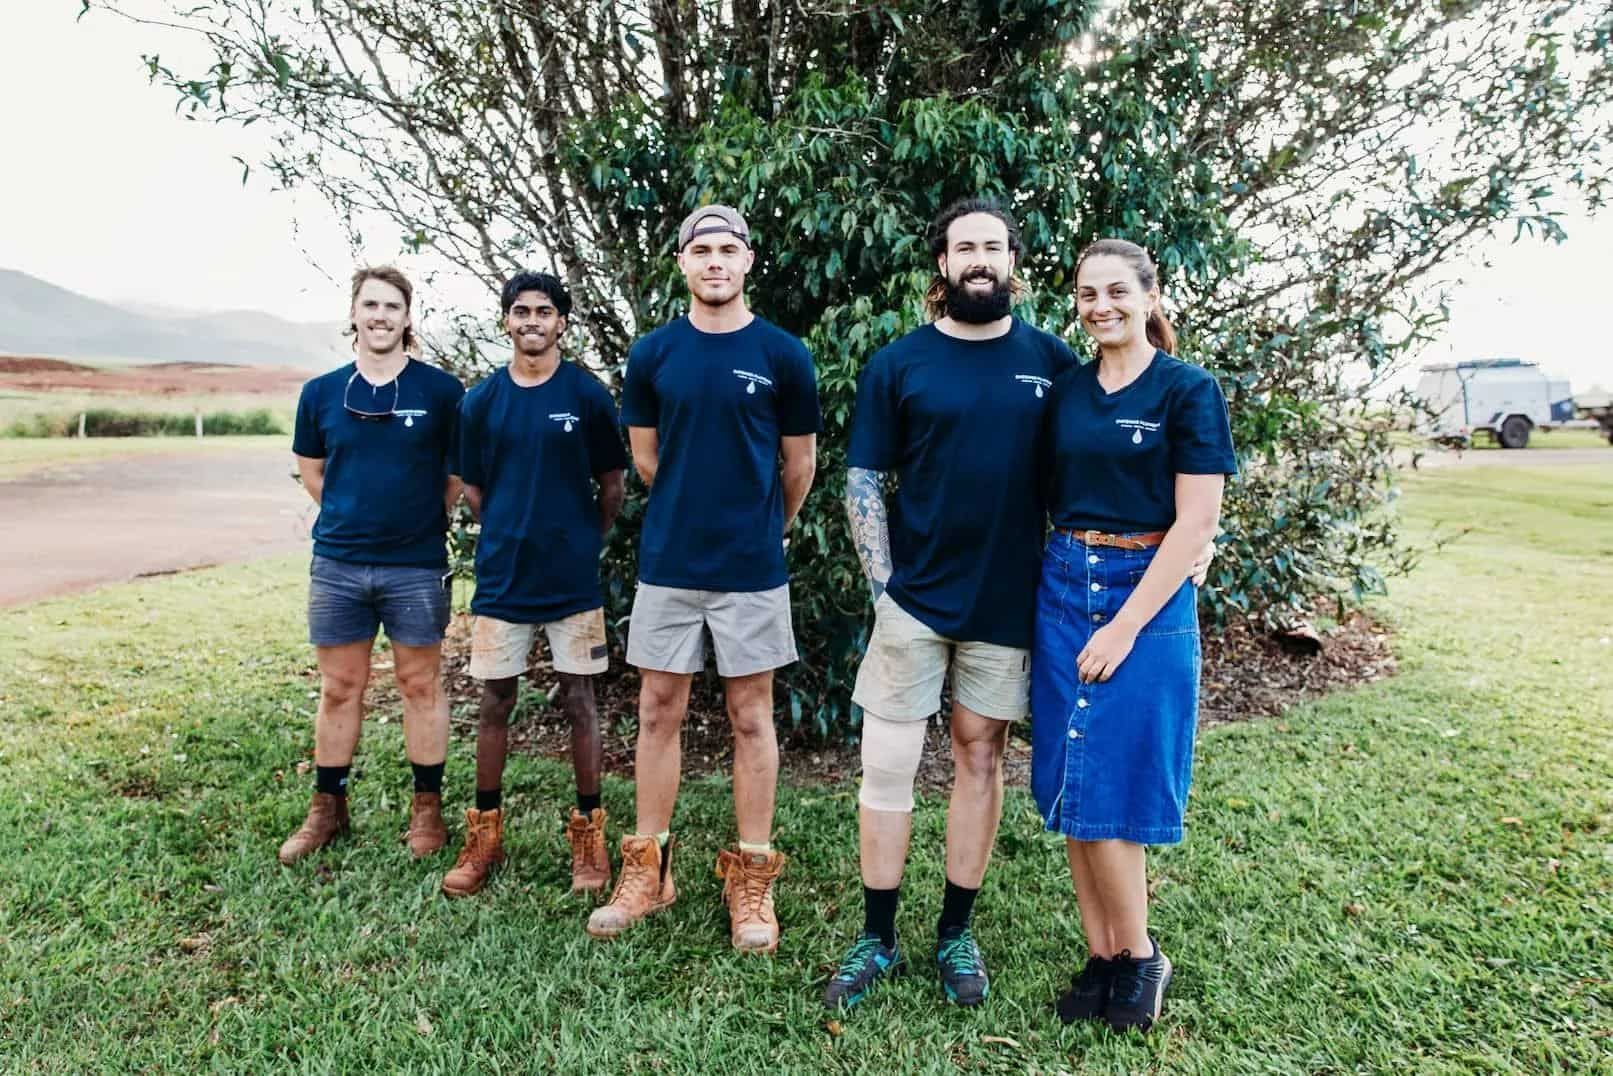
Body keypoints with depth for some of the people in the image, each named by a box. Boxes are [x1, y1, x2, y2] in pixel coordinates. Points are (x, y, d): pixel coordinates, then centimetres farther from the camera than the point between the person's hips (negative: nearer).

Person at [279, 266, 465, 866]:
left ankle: (427, 808, 20)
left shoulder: (441, 390, -3)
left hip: (416, 566, -2)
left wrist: (426, 520, 6)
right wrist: (353, 518, 14)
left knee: (421, 686, 7)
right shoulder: (321, 393, 4)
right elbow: (311, 472, 17)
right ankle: (328, 809, 25)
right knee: (339, 689, 11)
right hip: (337, 565, 3)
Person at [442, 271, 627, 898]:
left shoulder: (587, 394, -2)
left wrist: (585, 542, 5)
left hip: (573, 578, -2)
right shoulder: (481, 401, 4)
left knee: (579, 701, 5)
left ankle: (588, 833, 18)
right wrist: (514, 533, 8)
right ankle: (484, 834, 23)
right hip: (502, 575, 2)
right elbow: (472, 488, 12)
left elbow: (612, 483, 4)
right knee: (495, 703, 9)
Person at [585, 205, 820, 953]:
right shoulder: (652, 354, 4)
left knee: (751, 716, 5)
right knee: (659, 710, 8)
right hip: (668, 561, 2)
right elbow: (645, 457, 12)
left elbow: (800, 462, 7)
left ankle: (751, 879, 17)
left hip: (752, 565, -2)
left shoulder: (782, 355, -2)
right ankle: (647, 869, 21)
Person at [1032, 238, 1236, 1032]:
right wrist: (1060, 579, 0)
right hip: (1062, 593, 5)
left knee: (1109, 791, -3)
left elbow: (1195, 522, -11)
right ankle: (1101, 956, 21)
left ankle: (1140, 958, 19)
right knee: (1070, 791, 6)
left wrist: (1124, 627, -14)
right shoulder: (1065, 392, 8)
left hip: (1146, 598, -5)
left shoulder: (1189, 390, -6)